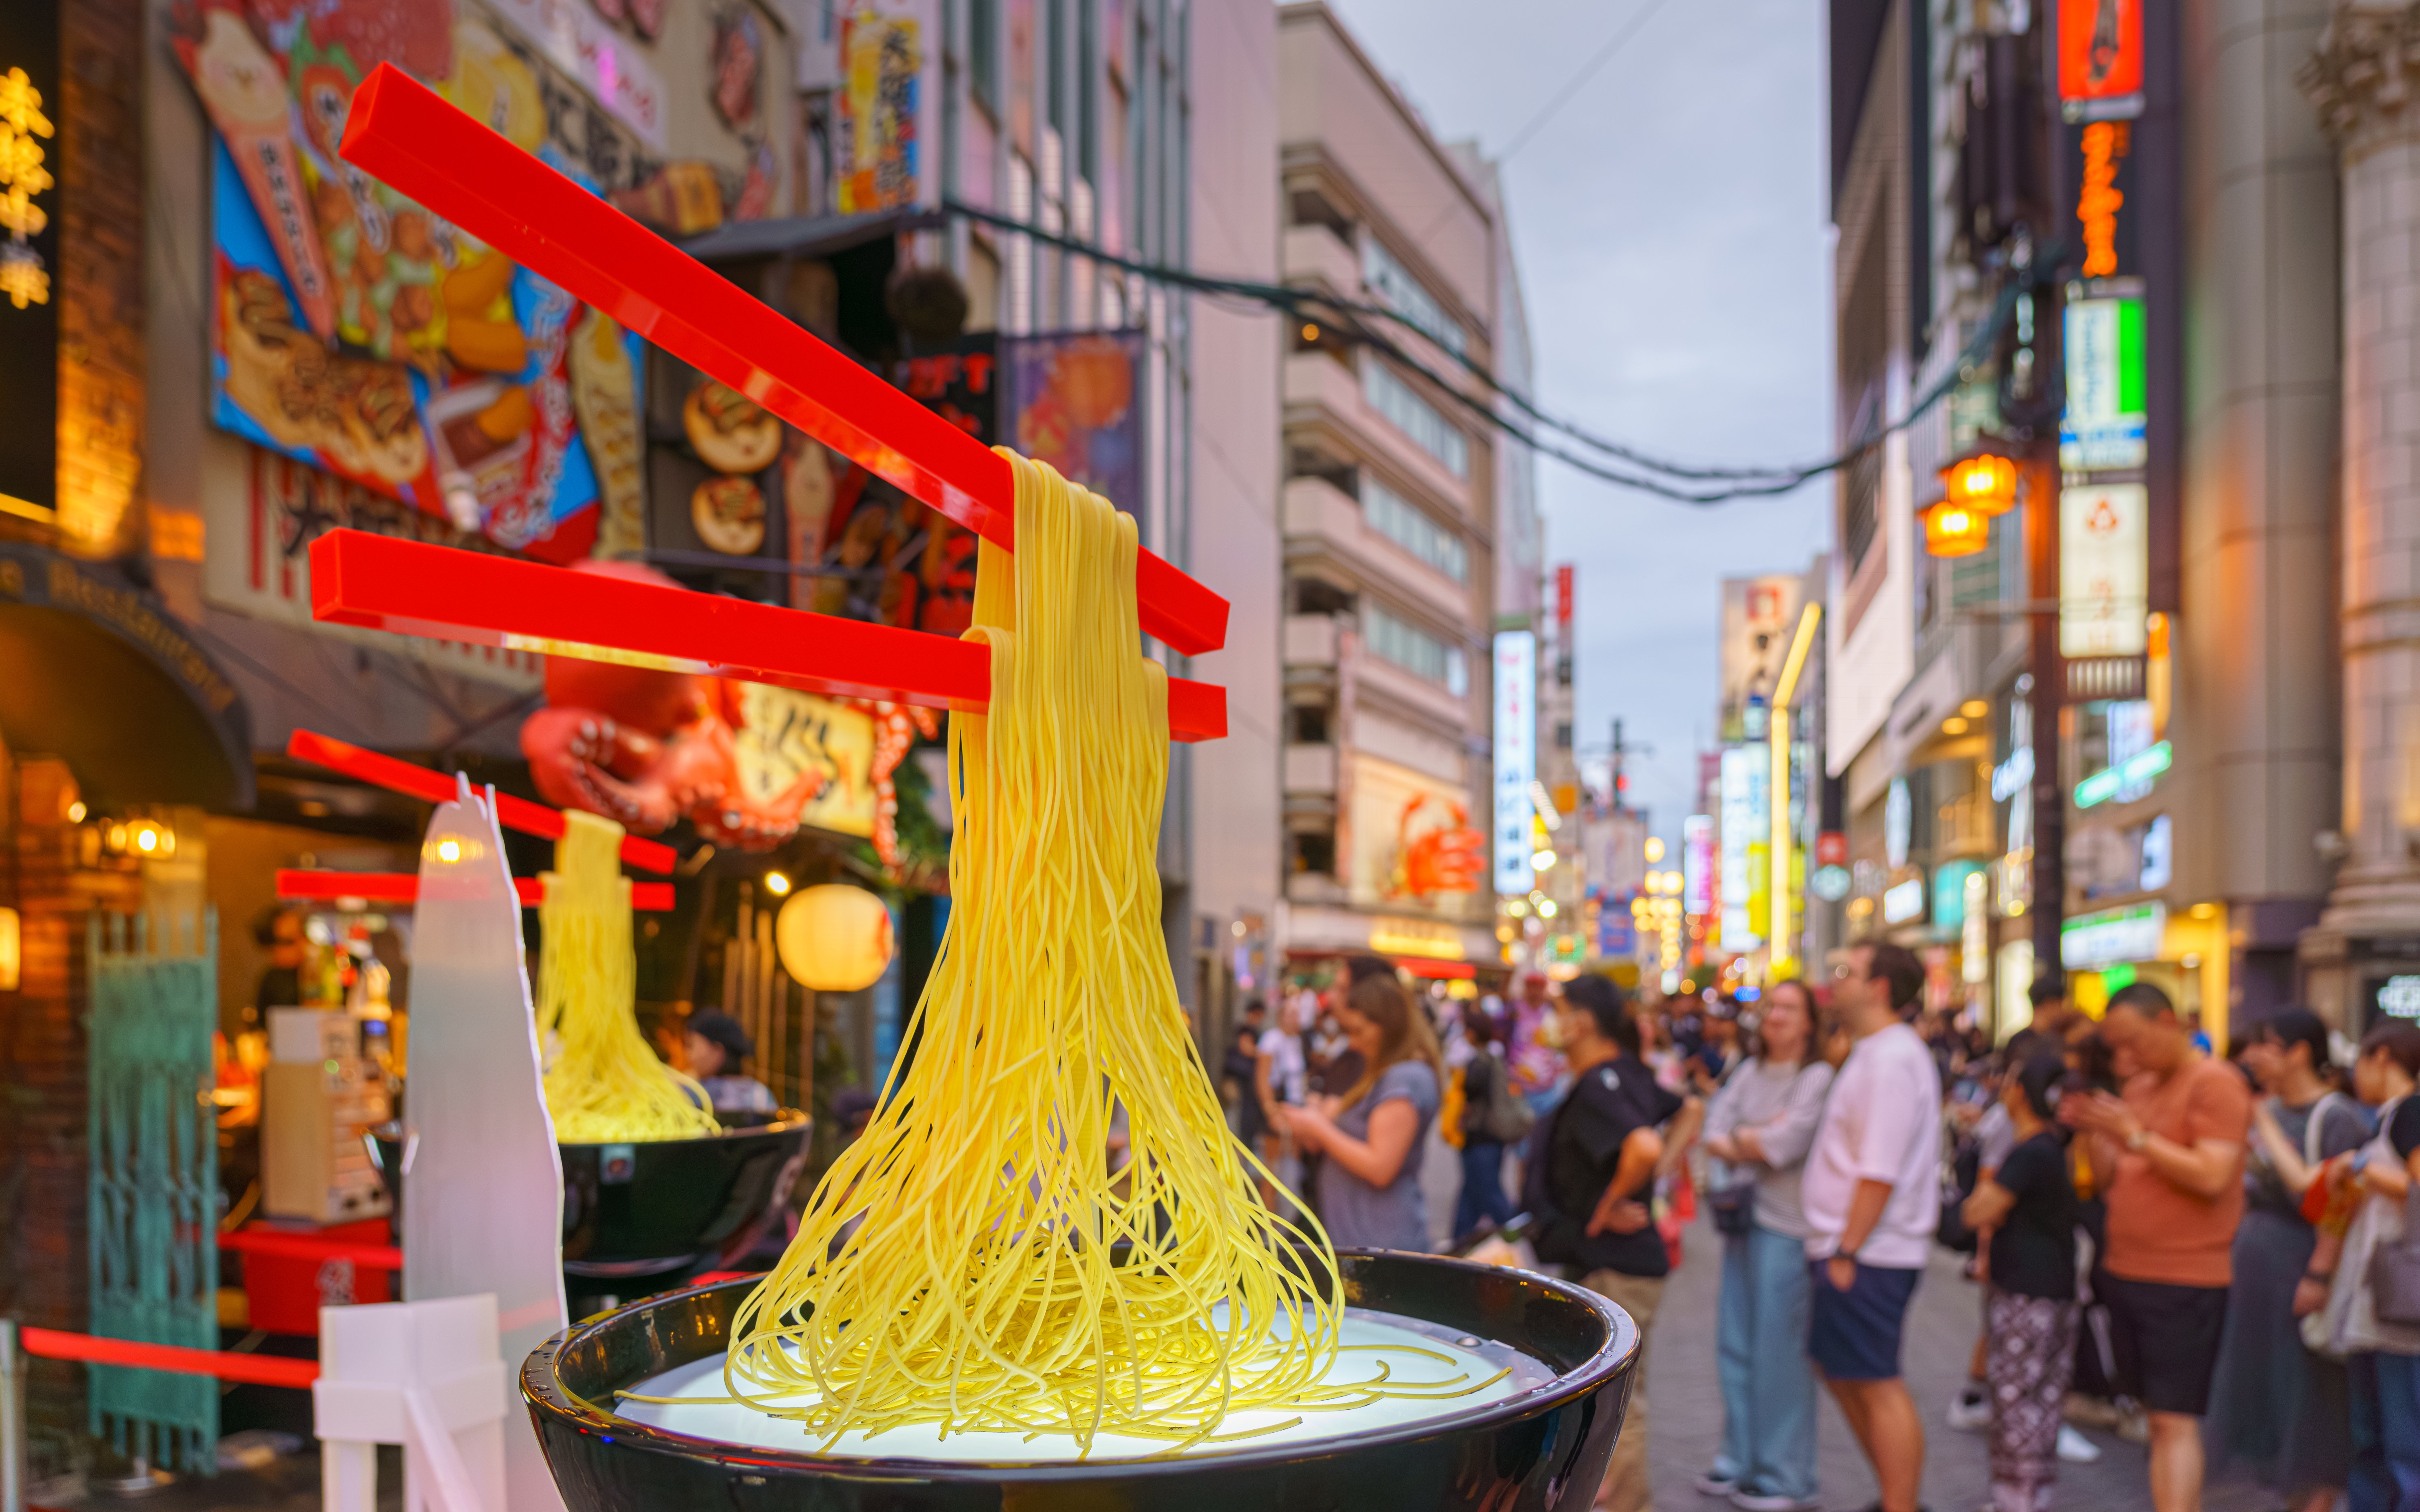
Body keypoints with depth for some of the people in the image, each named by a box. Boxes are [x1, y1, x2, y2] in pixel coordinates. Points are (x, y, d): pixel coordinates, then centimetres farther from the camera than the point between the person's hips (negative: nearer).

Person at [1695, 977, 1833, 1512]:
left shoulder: (1818, 1078, -6)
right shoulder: (1750, 1071, 13)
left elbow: (1787, 1142, -15)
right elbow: (1715, 1130, 6)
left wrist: (1738, 1139, 0)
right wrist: (1755, 1141, -10)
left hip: (1785, 1226, -7)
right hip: (1743, 1216, 7)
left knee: (1777, 1351, -3)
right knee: (1735, 1344, 11)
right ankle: (1741, 1462, 24)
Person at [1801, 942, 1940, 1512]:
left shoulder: (1891, 1059, -17)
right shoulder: (1877, 1053, 16)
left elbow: (1880, 1171, -23)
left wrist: (1847, 1251, -21)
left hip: (1869, 1252, -10)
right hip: (1850, 1245, 10)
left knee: (1879, 1385, -4)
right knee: (1841, 1371, 18)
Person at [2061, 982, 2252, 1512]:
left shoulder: (2215, 1083, -10)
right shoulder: (2139, 1087, 14)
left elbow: (2213, 1176, -20)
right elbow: (2109, 1180, 16)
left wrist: (2135, 1135, -20)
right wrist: (2093, 1132, -1)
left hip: (2185, 1283, -8)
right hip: (2124, 1271, 8)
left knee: (2176, 1421, -9)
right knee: (2155, 1413, 10)